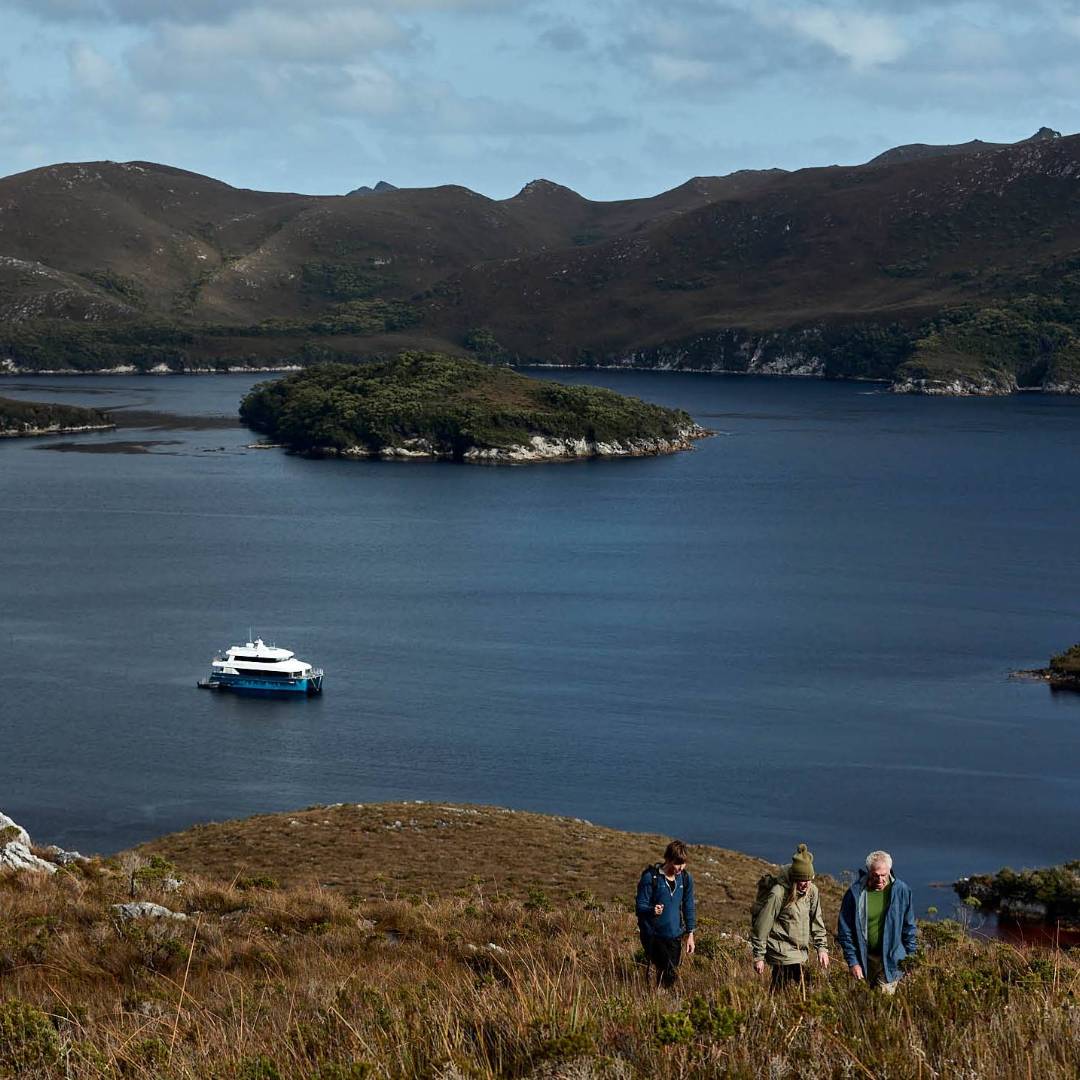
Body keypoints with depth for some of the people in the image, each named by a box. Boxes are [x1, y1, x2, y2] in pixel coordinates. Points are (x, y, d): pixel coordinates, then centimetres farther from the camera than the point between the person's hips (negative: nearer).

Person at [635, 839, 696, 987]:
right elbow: (640, 906, -11)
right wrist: (652, 910, -33)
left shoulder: (686, 879, 2)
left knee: (671, 976, 7)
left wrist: (690, 934, 11)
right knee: (668, 972, -16)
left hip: (674, 936, 5)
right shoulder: (650, 877, -13)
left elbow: (688, 907, 12)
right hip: (653, 935, -5)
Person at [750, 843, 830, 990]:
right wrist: (759, 956, -10)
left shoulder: (811, 891, 1)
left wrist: (822, 947, 7)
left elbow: (816, 920, 13)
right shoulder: (778, 893, -18)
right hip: (782, 953, -7)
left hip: (800, 952, 7)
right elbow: (762, 926, -13)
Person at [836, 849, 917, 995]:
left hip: (891, 960, -1)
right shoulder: (855, 893, -8)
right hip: (865, 959, 1)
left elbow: (909, 928, 4)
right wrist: (852, 961, -6)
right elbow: (845, 931, -2)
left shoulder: (901, 891, -5)